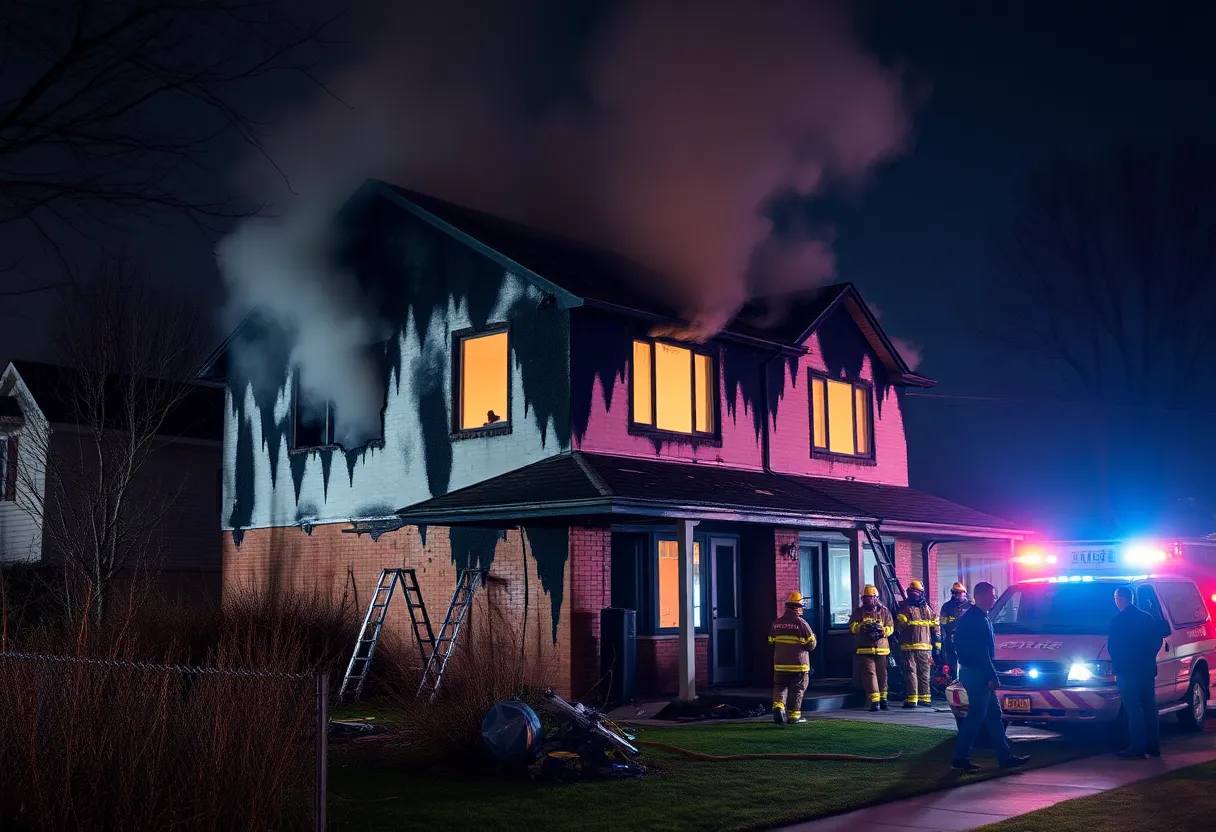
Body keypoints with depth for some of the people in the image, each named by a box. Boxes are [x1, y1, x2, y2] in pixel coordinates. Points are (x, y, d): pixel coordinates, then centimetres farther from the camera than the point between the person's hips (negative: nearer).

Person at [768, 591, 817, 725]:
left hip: (780, 664, 4)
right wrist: (813, 636, 13)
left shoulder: (776, 623, 3)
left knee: (779, 687, 12)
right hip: (798, 664, -4)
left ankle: (778, 706, -11)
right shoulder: (801, 623, -12)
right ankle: (794, 715, 11)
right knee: (797, 690, 7)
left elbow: (771, 643, 10)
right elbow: (811, 644, -8)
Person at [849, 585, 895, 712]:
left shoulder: (884, 611, 8)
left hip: (882, 649, 1)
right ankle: (874, 701, -11)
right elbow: (852, 626, -3)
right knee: (869, 674, -9)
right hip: (865, 649, -1)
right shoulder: (858, 612, 7)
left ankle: (883, 698, 26)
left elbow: (890, 627, 2)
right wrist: (864, 627, -21)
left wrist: (882, 630, -19)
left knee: (882, 674, 10)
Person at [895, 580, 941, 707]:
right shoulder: (904, 608, 4)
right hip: (908, 647, -3)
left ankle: (924, 697, 11)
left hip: (925, 647, 3)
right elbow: (898, 626, 0)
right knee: (910, 672, -6)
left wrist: (937, 645, 9)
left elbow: (935, 628, 12)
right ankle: (911, 699, -7)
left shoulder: (928, 608, 11)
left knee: (924, 673, 6)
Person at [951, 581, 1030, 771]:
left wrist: (991, 674, 18)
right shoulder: (975, 618, -17)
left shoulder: (979, 617, 16)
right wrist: (991, 675, -20)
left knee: (993, 714, 12)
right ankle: (960, 758, -1)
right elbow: (980, 651, -22)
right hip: (976, 673, -11)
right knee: (976, 716, -6)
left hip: (979, 674, 11)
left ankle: (1006, 757, 17)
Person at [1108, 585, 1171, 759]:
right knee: (1149, 708, 13)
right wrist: (1149, 655, 16)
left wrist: (1118, 665, 5)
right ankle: (1153, 747, 18)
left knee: (1134, 711, -5)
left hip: (1127, 671, -7)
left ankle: (1138, 748, -6)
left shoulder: (1118, 620, -12)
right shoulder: (1146, 617, 9)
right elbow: (1162, 632, 13)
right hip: (1147, 670, 7)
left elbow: (1112, 647, -11)